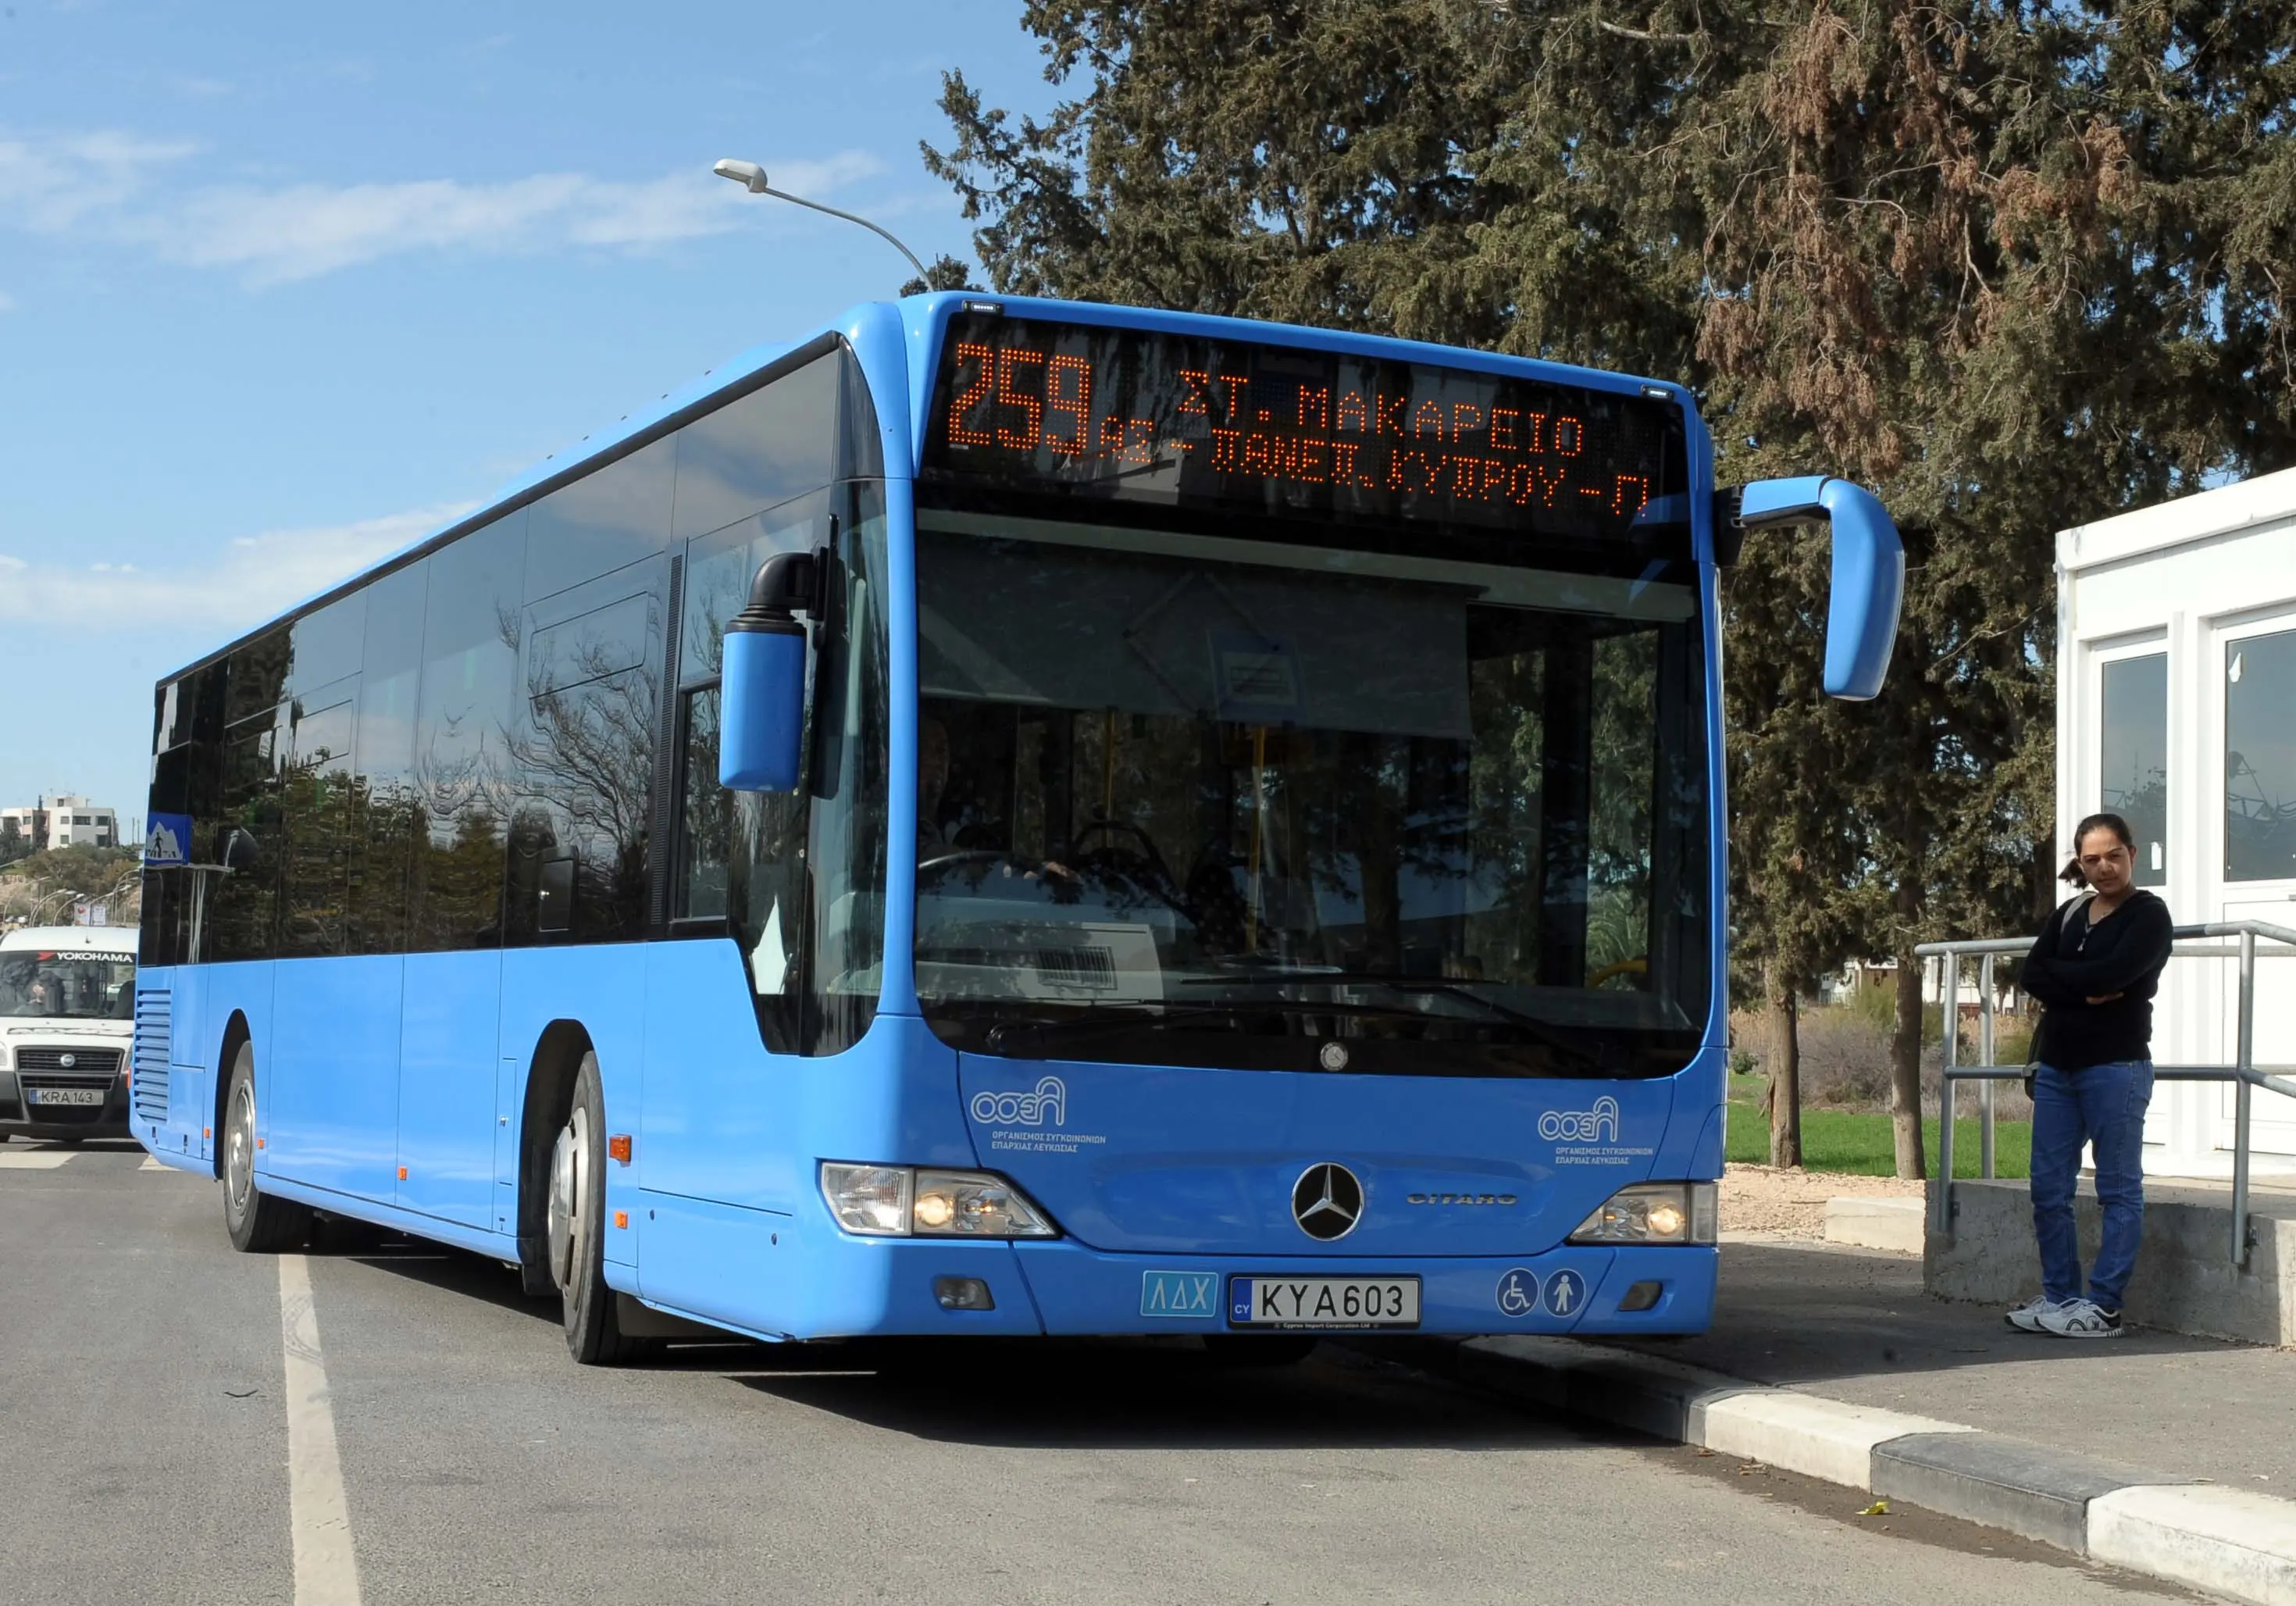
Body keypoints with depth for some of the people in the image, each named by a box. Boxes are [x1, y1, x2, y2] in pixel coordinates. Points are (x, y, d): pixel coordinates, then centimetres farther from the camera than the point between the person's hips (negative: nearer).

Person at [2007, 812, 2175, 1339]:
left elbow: (2110, 974, -18)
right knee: (2048, 1190, 6)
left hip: (2116, 1066, -7)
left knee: (2119, 1191, -2)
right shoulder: (2070, 913, 16)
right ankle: (2059, 1296, 15)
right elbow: (2029, 976, 2)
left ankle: (2103, 1306, -2)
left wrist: (2057, 972, -4)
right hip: (2056, 1065, 7)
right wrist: (2085, 993, -12)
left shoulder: (2149, 915, -2)